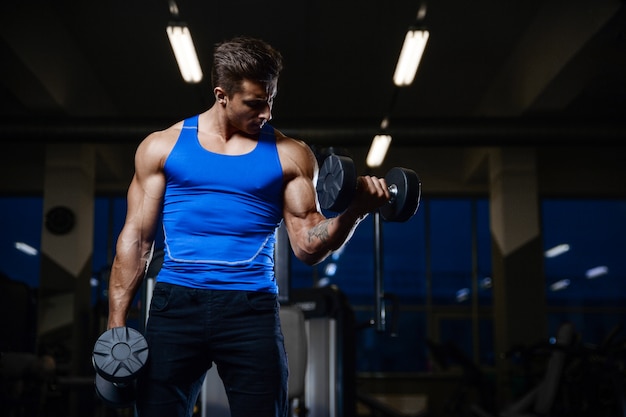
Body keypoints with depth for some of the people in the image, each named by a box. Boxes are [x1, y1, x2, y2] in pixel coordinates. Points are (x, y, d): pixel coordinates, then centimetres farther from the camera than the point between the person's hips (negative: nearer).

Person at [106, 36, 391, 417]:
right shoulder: (162, 147, 8)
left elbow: (308, 245, 4)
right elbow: (136, 238, 9)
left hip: (252, 310, 0)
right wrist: (117, 322, 3)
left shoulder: (290, 155, 7)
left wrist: (354, 212, -15)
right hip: (176, 304, 1)